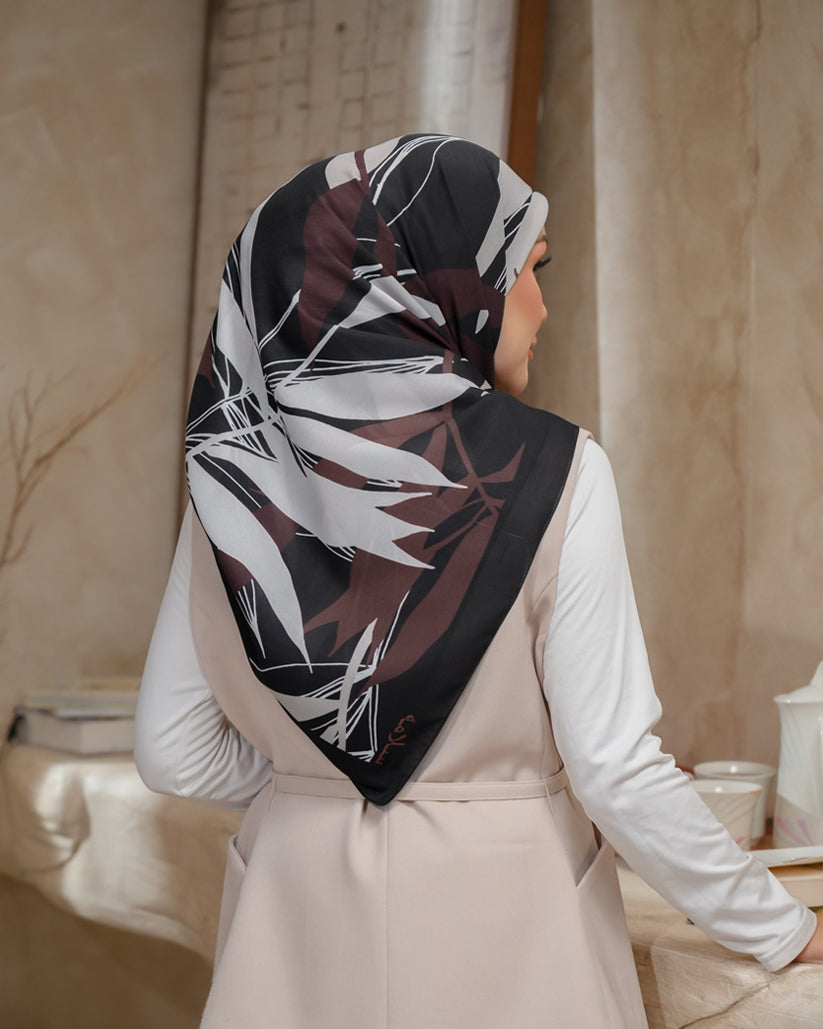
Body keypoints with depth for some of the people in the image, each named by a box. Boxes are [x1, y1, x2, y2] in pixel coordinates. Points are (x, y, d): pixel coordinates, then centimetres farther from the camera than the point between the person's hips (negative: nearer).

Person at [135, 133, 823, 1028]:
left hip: (295, 921, 3)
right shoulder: (551, 475, -16)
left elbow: (174, 754, -2)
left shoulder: (233, 466, -6)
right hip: (502, 925, -3)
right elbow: (615, 770, -16)